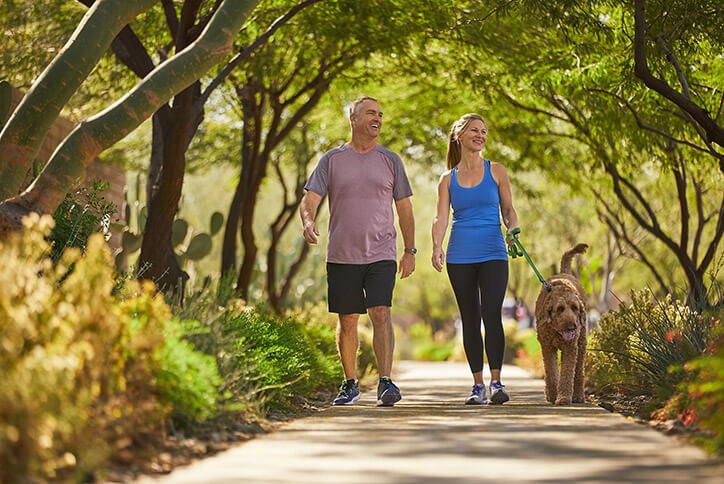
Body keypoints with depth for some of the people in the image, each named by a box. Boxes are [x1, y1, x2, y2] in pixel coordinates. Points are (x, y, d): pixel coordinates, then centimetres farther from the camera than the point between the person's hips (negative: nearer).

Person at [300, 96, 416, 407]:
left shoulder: (390, 161, 9)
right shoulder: (332, 160, 6)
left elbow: (404, 209, 13)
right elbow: (310, 199, 0)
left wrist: (410, 251, 9)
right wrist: (308, 220, -22)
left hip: (381, 255, -1)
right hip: (341, 255, 1)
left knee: (381, 314, -16)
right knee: (347, 321, 7)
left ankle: (385, 382, -18)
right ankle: (350, 384, 21)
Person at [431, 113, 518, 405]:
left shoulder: (496, 171, 8)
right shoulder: (448, 179, 10)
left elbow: (508, 210, 12)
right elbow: (441, 218, 2)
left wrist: (513, 229, -11)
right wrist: (436, 247, -16)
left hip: (493, 254, -1)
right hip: (460, 257, 2)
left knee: (491, 315, -15)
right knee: (470, 320, 4)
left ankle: (496, 381, -9)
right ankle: (477, 384, 10)